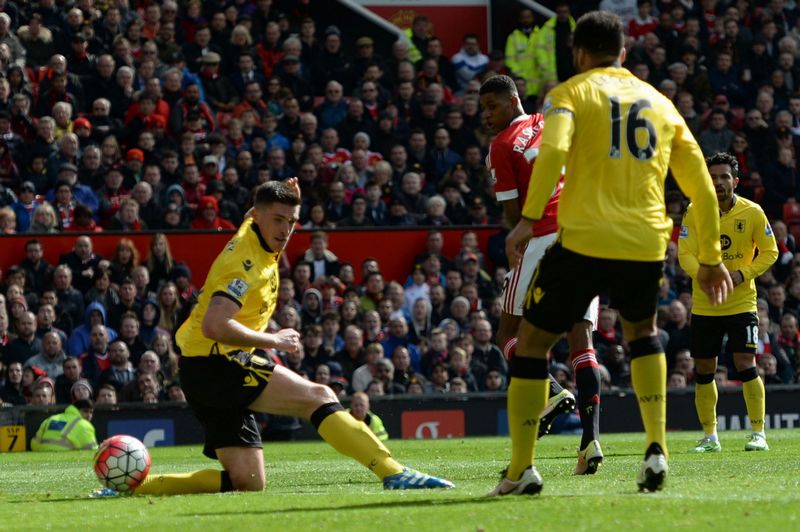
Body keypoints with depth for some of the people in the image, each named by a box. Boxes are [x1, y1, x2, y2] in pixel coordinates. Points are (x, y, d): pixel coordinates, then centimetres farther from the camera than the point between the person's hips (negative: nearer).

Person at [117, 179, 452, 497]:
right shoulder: (248, 262, -18)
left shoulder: (250, 233, 9)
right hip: (214, 364, -10)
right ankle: (393, 474, -24)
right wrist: (273, 342, -20)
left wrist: (289, 193, 16)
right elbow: (213, 326, -30)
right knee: (320, 397, -17)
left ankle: (134, 484, 7)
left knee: (247, 483, 6)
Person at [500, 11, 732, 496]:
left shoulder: (571, 93, 7)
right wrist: (710, 257, 23)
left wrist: (529, 218, -19)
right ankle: (657, 449, 12)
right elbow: (702, 187, 18)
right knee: (642, 331, 30)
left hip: (584, 239, -4)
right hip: (647, 242, 4)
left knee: (533, 342, 10)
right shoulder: (660, 103, 19)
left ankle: (522, 468, 3)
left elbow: (553, 150, -15)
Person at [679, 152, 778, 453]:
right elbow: (685, 254, -6)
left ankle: (758, 433, -4)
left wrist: (742, 274, -16)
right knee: (703, 370, 5)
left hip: (741, 302, -2)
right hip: (704, 305, 2)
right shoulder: (694, 213, -2)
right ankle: (710, 437, 18)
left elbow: (769, 251, 0)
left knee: (746, 364, -13)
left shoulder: (752, 212, -4)